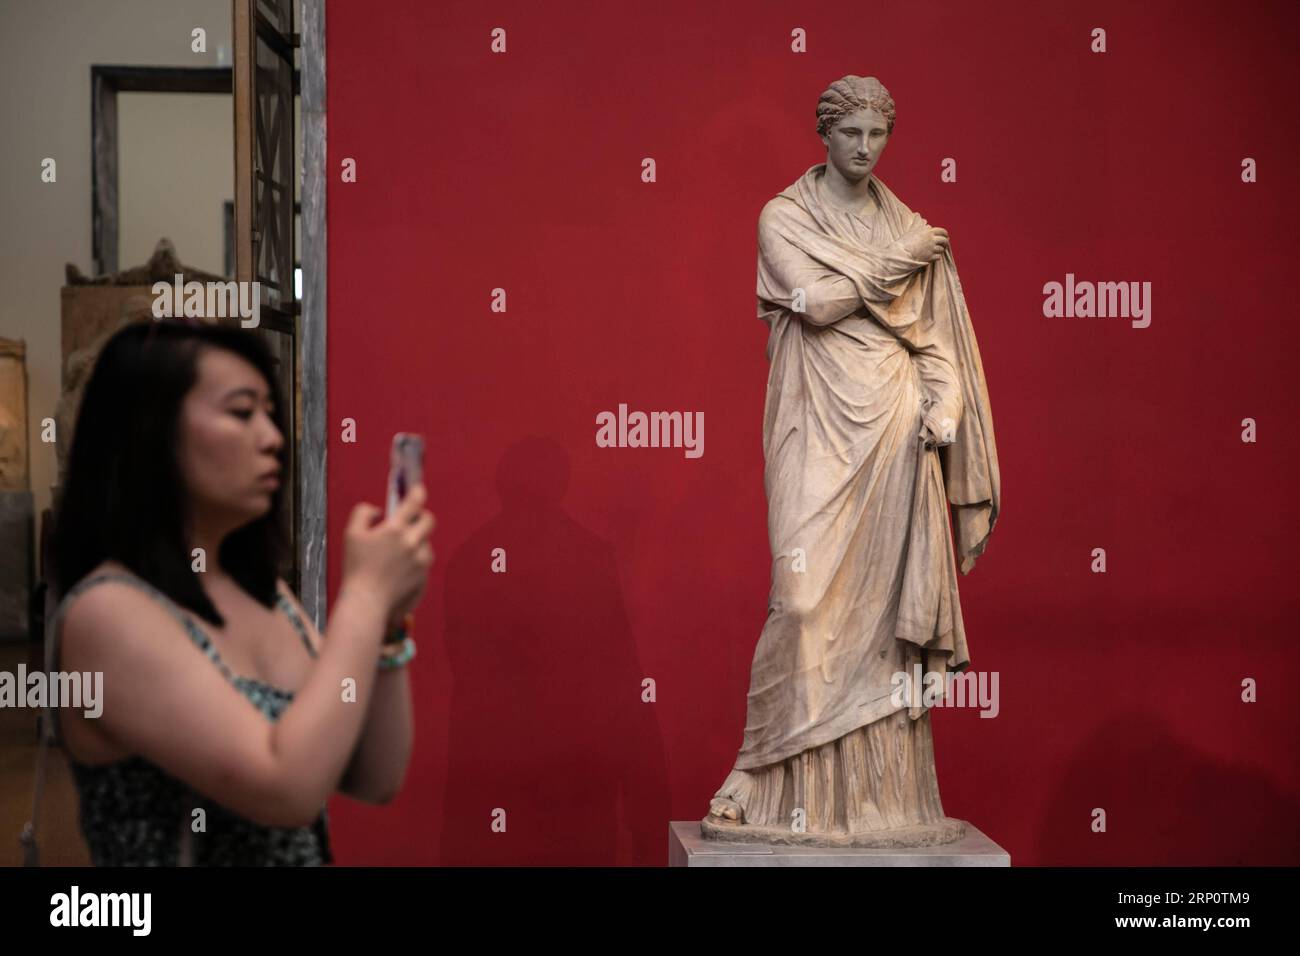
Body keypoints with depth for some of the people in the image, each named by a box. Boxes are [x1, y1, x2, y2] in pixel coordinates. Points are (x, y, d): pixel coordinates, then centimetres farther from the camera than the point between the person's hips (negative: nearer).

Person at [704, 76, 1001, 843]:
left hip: (895, 428, 4)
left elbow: (937, 332, 11)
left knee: (888, 598, 2)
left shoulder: (909, 227, 15)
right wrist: (900, 262, -4)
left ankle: (883, 788, 9)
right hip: (822, 426, -3)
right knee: (813, 592, -10)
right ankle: (800, 791, -1)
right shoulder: (785, 218, 4)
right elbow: (815, 301, -13)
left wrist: (943, 409, -5)